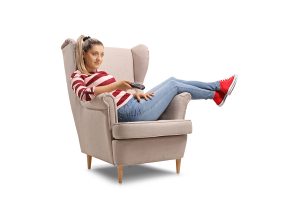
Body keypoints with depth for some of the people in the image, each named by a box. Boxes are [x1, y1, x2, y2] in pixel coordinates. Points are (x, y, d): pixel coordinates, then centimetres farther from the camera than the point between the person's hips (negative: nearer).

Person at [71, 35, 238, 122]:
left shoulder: (99, 73, 20)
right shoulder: (78, 77, -7)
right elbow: (84, 94, -30)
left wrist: (135, 92, 0)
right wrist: (116, 85, -38)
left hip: (133, 104, 9)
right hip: (131, 112, -9)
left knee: (172, 80, 10)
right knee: (174, 85, 2)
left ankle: (217, 86, 20)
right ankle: (215, 94, 20)